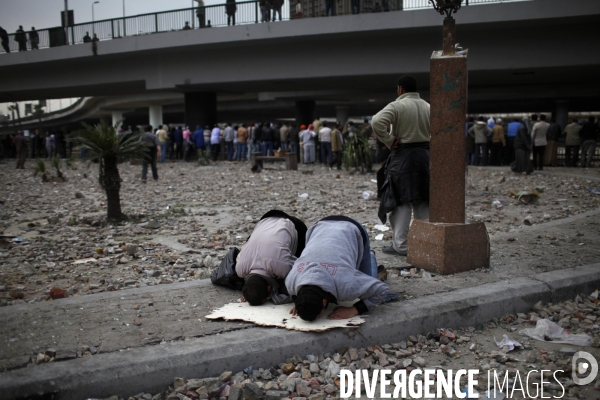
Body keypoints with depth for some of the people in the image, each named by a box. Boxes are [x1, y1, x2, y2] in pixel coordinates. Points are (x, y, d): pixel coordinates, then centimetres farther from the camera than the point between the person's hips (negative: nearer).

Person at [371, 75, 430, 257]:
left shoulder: (397, 106, -10)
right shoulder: (427, 107, 7)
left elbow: (377, 122, -23)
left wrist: (389, 141, -13)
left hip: (403, 155, -5)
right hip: (425, 155, 5)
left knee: (401, 202, -1)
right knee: (423, 202, 12)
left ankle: (400, 245, 1)